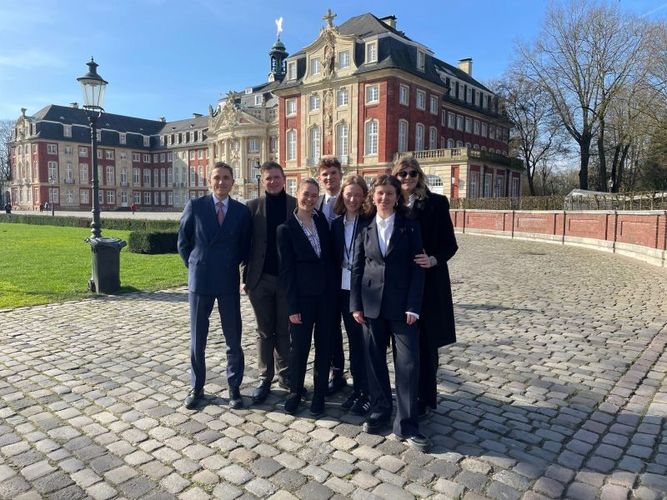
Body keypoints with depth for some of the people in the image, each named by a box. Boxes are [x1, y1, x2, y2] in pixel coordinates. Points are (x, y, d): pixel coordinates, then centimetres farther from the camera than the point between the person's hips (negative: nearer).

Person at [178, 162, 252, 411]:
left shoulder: (242, 211, 2)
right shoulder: (195, 206, -1)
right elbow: (183, 242, 6)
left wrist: (231, 266, 4)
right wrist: (194, 267, 4)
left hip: (229, 281, 1)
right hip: (200, 280, 0)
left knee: (233, 339, 6)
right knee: (197, 339, 9)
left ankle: (234, 388, 20)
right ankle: (197, 387, 25)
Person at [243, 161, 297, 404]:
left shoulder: (297, 205, 0)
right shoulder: (252, 207, 3)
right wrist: (246, 277, 1)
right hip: (260, 279, 1)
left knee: (284, 330, 11)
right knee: (265, 331, 10)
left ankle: (285, 375, 26)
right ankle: (265, 378, 22)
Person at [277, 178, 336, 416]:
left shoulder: (322, 220, 5)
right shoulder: (286, 228, -6)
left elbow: (330, 255, 10)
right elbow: (286, 271, -8)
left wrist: (334, 290, 3)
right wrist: (292, 307, -10)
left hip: (327, 294, 4)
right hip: (302, 297, -3)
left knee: (324, 346, 11)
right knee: (299, 347, 8)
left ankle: (319, 394, 26)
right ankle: (295, 392, 28)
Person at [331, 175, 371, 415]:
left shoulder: (370, 222, -9)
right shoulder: (337, 223, 8)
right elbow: (334, 257, 10)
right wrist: (334, 286, 5)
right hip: (344, 289, 5)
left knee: (365, 341, 2)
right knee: (353, 340, 14)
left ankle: (367, 393, 16)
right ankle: (357, 388, 27)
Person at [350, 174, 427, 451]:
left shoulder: (410, 228, 0)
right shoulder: (365, 230, 8)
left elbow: (417, 269, -4)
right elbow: (356, 269, 8)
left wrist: (413, 307, -11)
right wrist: (356, 304, 1)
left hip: (401, 305, -2)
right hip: (371, 304, 3)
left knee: (408, 363, -3)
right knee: (375, 361, 10)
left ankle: (406, 425, 8)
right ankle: (379, 412, 26)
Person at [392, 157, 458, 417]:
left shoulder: (436, 203, -2)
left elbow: (450, 244, -3)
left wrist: (433, 259, -21)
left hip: (428, 282, -3)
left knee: (425, 342, 4)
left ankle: (426, 398, 19)